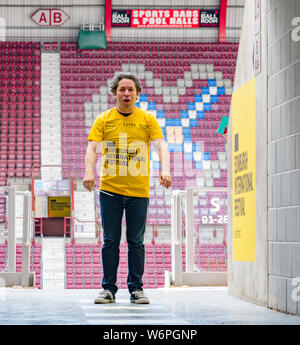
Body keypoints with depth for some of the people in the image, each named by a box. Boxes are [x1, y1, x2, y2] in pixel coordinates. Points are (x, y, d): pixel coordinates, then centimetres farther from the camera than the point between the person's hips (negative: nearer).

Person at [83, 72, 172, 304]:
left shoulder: (148, 119, 7)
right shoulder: (104, 119, 5)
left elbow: (161, 146, -2)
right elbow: (92, 147, -3)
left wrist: (165, 170, -21)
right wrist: (89, 171, -21)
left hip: (139, 191, 0)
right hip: (110, 189, 0)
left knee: (136, 242, 4)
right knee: (110, 241, 2)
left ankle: (136, 289, 11)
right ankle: (109, 289, 8)